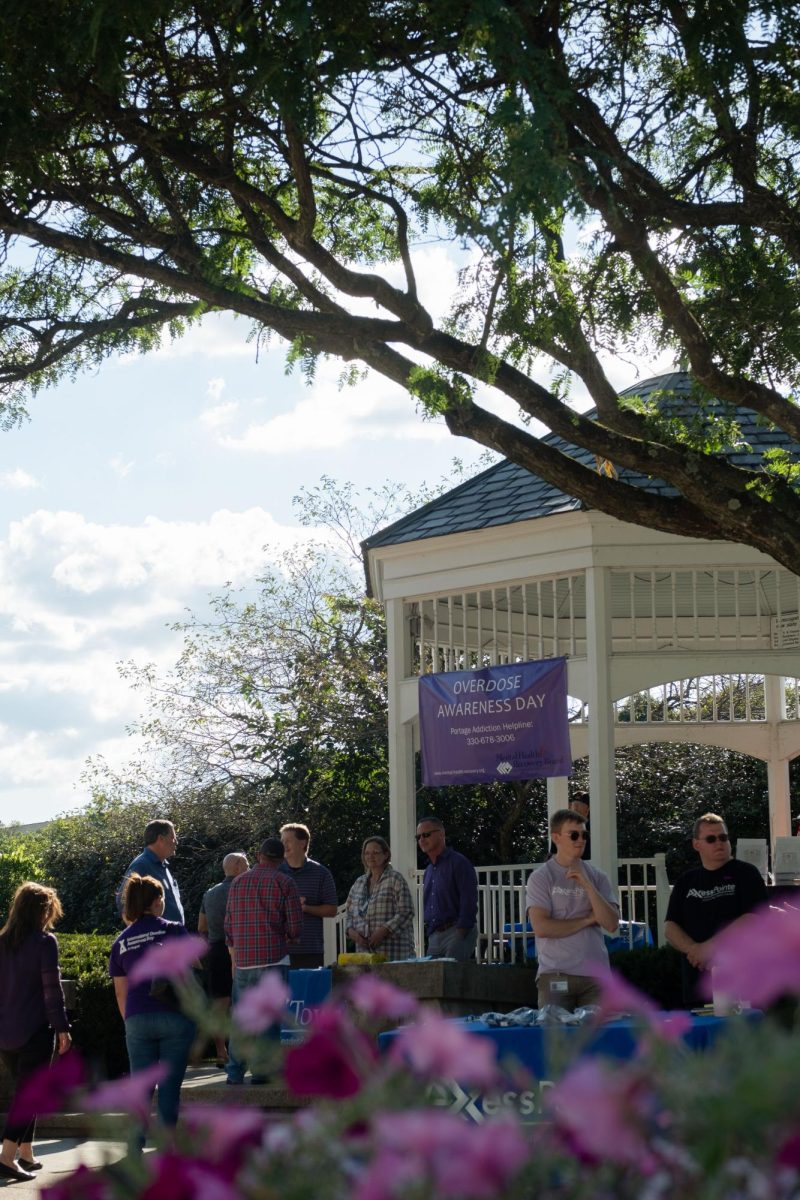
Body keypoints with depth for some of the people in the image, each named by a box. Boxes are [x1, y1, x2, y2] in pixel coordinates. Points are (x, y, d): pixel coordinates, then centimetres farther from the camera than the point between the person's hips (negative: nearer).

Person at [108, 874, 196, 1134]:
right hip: (175, 1016, -2)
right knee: (170, 1084, 3)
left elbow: (121, 993, 13)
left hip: (137, 1019, 2)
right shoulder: (173, 930, 3)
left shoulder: (121, 942, 11)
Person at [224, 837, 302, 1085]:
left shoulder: (238, 882, 10)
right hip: (274, 958, -3)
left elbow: (229, 925, 14)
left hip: (243, 960, 3)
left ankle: (235, 1071, 8)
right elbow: (295, 926, -5)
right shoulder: (284, 882, -1)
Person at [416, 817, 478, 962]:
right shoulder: (429, 871, 21)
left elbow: (469, 903, -11)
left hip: (457, 933, -8)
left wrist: (460, 935, -16)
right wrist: (430, 935, 14)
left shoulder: (459, 863, -5)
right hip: (434, 936, 8)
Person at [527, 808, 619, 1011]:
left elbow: (611, 924, 1)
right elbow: (541, 927, -10)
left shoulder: (597, 877, 12)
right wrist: (587, 920, -3)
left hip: (595, 976, 3)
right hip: (556, 976, -3)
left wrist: (587, 884, -7)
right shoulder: (540, 878, 2)